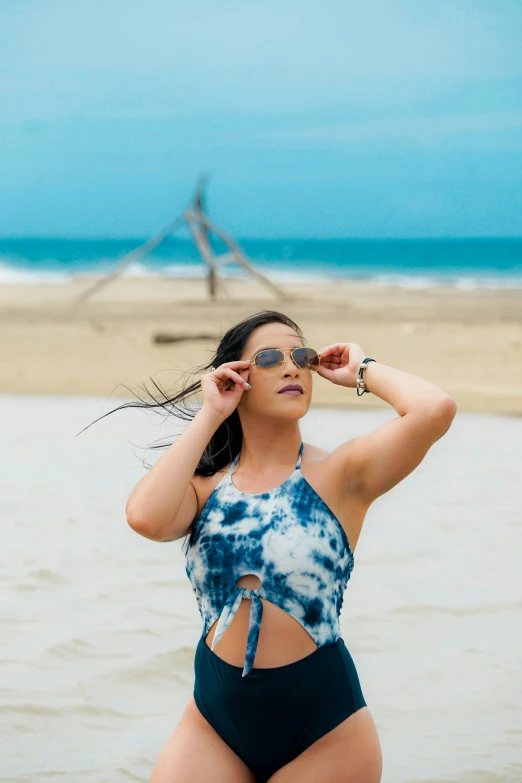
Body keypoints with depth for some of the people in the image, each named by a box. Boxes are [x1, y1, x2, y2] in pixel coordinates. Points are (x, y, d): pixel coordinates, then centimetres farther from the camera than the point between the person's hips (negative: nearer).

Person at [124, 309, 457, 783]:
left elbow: (434, 410, -22)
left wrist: (362, 371, -4)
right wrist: (209, 414, -9)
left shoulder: (338, 475, -5)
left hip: (323, 728, -2)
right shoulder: (206, 486, 3)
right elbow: (146, 517, -19)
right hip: (215, 724, 2)